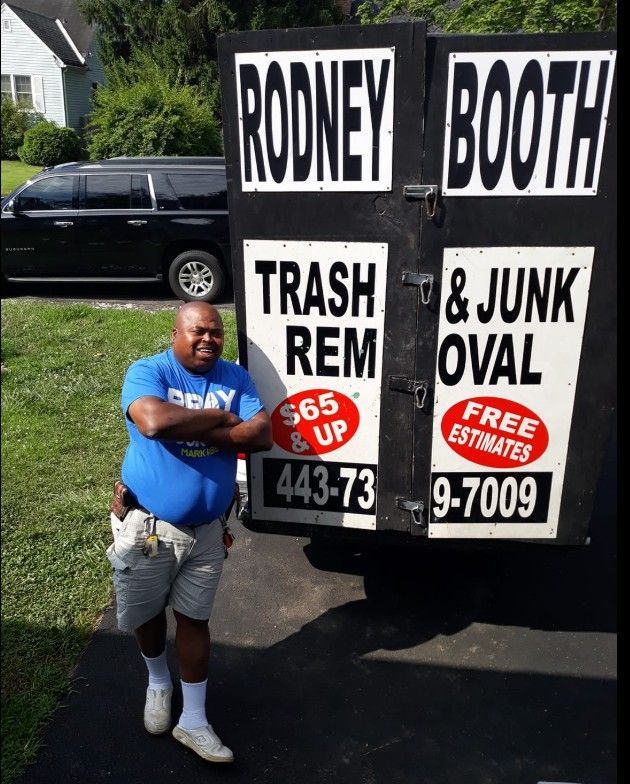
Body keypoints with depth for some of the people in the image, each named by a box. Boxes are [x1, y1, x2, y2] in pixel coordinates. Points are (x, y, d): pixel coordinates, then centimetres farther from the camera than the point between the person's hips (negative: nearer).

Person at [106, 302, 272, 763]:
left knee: (194, 619, 14)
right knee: (145, 615, 17)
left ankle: (193, 720, 31)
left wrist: (191, 430, -20)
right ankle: (158, 682, 48)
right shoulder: (148, 372, -12)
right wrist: (221, 418, -19)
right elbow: (154, 421, -33)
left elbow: (262, 435, -12)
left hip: (207, 529, 2)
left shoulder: (235, 377, -1)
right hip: (148, 525, -2)